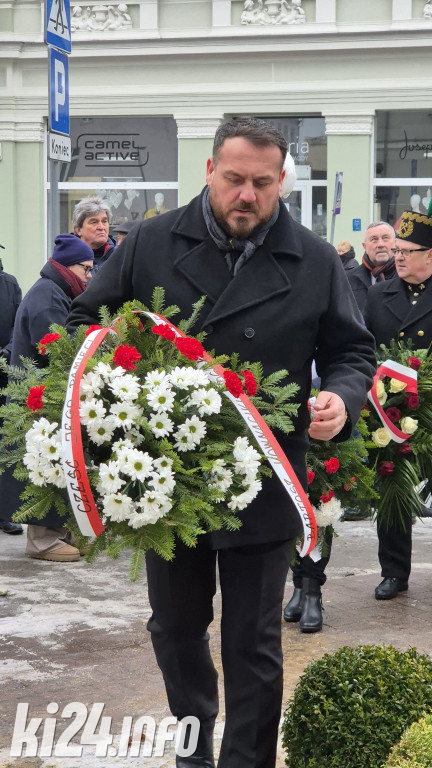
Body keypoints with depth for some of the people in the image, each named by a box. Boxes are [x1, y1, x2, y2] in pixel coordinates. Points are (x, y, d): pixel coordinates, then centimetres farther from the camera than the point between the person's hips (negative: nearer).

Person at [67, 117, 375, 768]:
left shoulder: (315, 263, -1)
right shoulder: (151, 244, 0)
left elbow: (352, 351, 7)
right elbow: (87, 320, 6)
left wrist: (341, 396, -15)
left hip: (262, 491, -2)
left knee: (253, 646, 7)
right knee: (175, 629, 19)